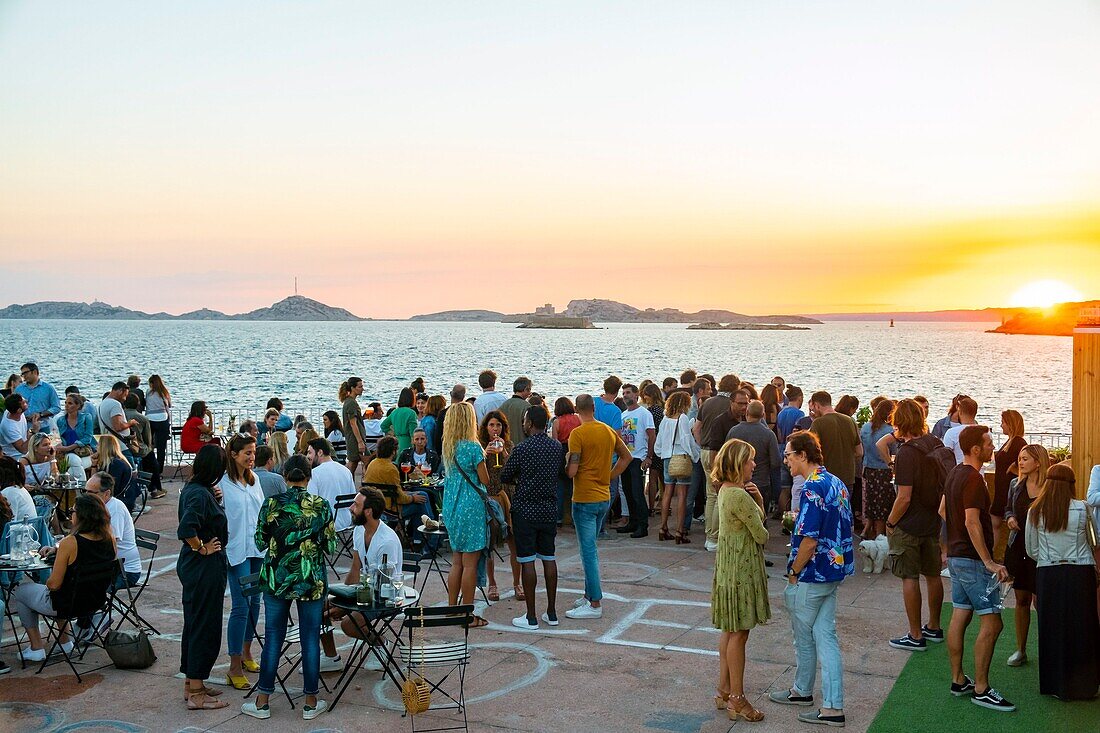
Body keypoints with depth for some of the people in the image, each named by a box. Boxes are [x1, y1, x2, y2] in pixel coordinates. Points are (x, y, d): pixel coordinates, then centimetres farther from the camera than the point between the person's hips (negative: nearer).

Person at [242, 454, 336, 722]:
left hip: (277, 578, 1)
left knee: (273, 638, 10)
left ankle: (262, 702, 17)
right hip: (312, 580, -1)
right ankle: (311, 703, 16)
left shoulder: (271, 504, -6)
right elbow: (330, 546, -3)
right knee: (310, 639, 8)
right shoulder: (321, 506, -7)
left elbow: (260, 542, 3)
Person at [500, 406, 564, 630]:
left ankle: (531, 617, 3)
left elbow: (504, 477, -5)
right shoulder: (557, 447, 2)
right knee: (549, 558, 13)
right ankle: (552, 613, 19)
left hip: (525, 510, -5)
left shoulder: (522, 448, -14)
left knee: (527, 561, 0)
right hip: (549, 510, 5)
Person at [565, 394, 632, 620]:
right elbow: (626, 456, 17)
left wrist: (564, 468, 3)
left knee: (588, 551, -3)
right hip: (604, 497, 7)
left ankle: (595, 604, -1)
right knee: (591, 548, 19)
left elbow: (572, 471, -19)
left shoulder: (578, 434, -15)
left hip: (584, 499, -7)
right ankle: (589, 595, 26)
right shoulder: (609, 431, 7)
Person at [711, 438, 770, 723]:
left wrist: (758, 500, -3)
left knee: (730, 631, 17)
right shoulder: (739, 495, -22)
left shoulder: (727, 490, 9)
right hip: (741, 568, -10)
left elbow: (757, 517, 15)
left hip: (729, 566, 10)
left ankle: (724, 691, 25)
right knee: (739, 633, -2)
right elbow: (761, 534, -16)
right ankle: (737, 699, 6)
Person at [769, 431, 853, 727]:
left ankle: (802, 690, 27)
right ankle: (833, 706, 14)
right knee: (825, 636, 10)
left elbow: (810, 539, -23)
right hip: (834, 572, 9)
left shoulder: (813, 488, -21)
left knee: (804, 636, 10)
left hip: (811, 576, -9)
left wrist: (794, 572, -12)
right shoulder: (837, 483, 8)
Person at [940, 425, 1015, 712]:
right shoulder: (973, 478, -18)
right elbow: (972, 522, -24)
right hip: (973, 559, -10)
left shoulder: (955, 473, 12)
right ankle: (981, 690, -5)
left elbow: (942, 510, 22)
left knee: (960, 618, 13)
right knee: (991, 623, -7)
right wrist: (989, 562, -23)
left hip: (957, 556, 10)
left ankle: (958, 681, 18)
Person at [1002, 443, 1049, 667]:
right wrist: (1010, 518, -1)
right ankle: (1020, 650, 21)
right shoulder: (1016, 484, 6)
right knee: (1021, 600, 12)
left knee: (1040, 601, -2)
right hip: (1017, 547, 5)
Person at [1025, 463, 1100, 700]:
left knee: (1052, 629, 9)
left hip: (1047, 574, 1)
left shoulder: (1035, 512, -1)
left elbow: (1032, 551, 3)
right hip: (1081, 572, -1)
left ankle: (1057, 685, 16)